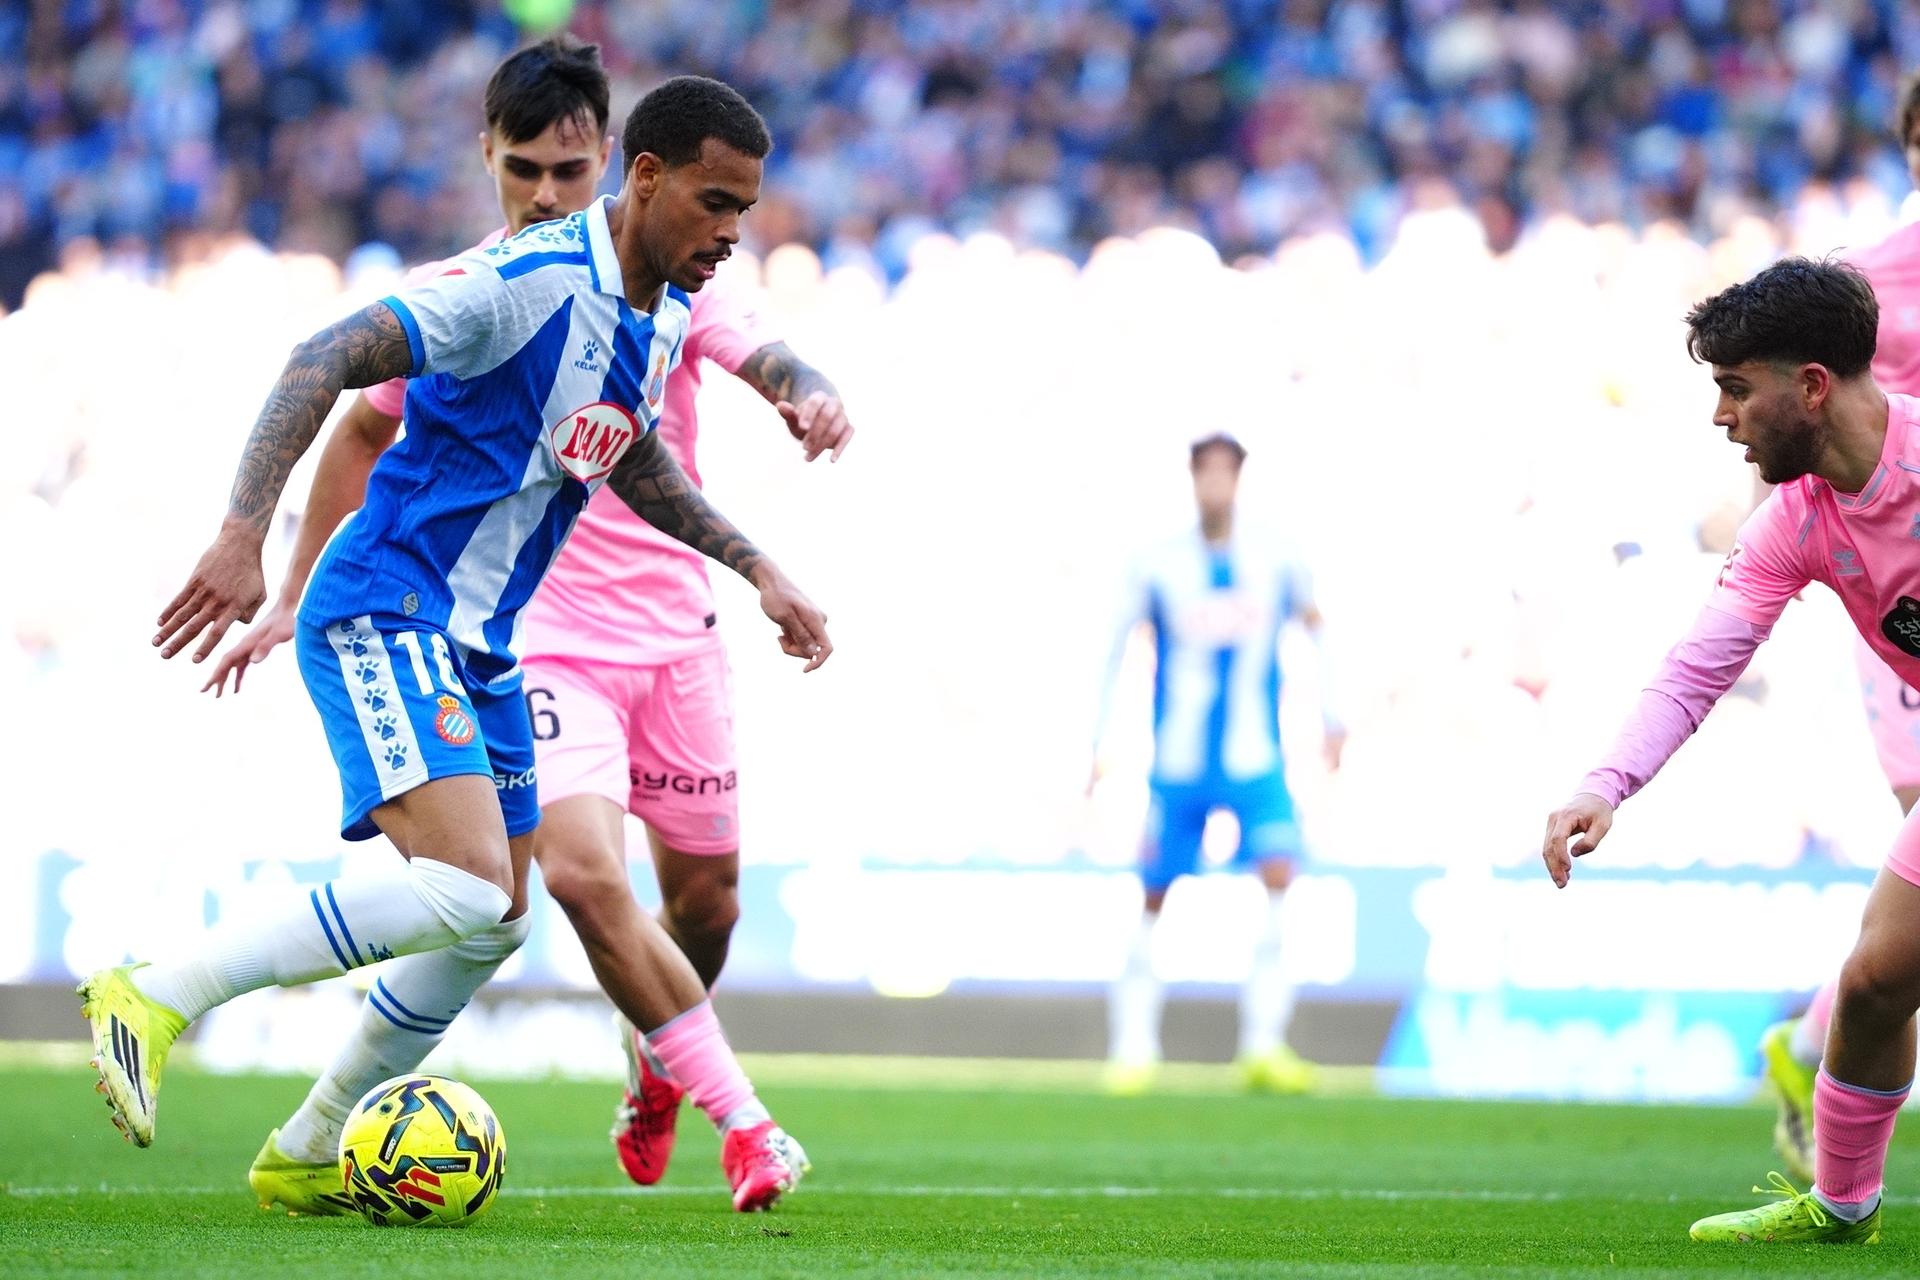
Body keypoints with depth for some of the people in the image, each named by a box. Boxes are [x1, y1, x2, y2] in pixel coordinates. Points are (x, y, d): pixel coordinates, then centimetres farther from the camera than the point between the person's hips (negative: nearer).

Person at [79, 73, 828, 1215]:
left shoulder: (664, 320, 8)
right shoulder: (533, 281, -20)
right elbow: (331, 359, -25)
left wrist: (755, 568, 27)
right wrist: (243, 535, -35)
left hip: (479, 647, 10)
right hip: (384, 616, -10)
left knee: (494, 921, 13)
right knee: (467, 887, -24)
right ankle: (153, 1000, -16)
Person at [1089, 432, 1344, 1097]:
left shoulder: (1275, 563, 0)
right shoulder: (1158, 567, -4)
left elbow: (1315, 624, 17)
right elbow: (1114, 651, 4)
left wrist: (1331, 717, 13)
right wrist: (1097, 746, 1)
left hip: (1256, 760, 0)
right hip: (1176, 762, 0)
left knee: (1279, 872, -19)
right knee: (1155, 895, 2)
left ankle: (1264, 1045, -18)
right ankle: (1133, 1047, 15)